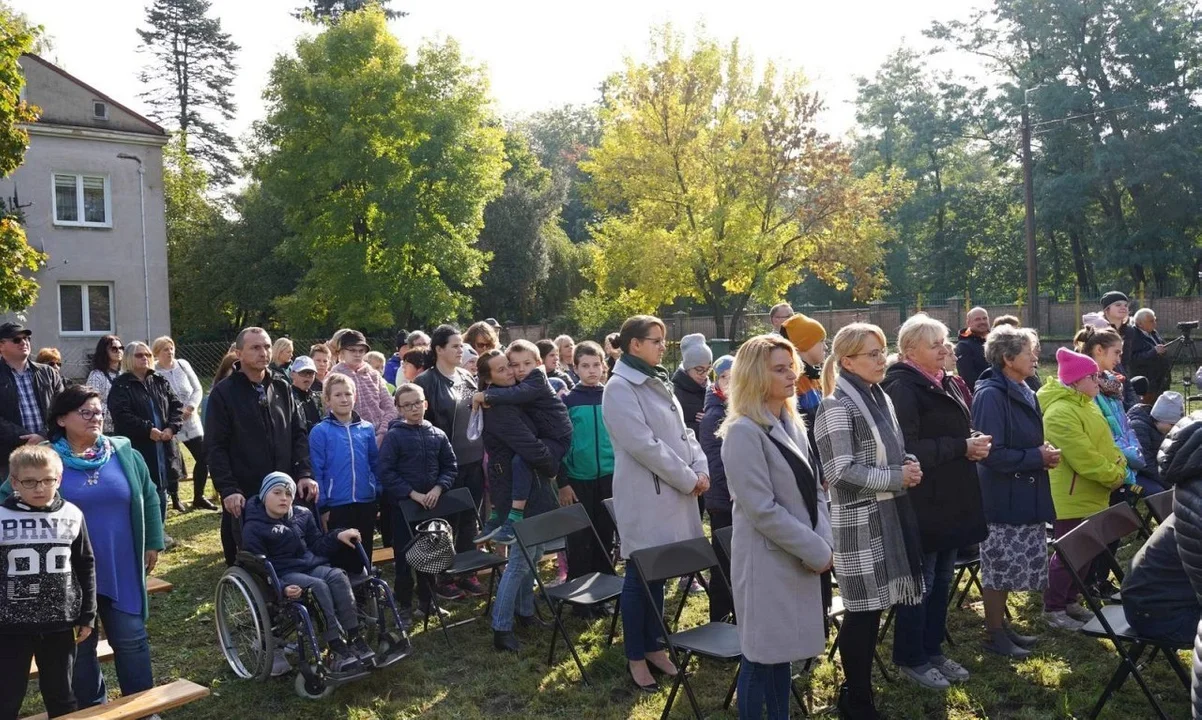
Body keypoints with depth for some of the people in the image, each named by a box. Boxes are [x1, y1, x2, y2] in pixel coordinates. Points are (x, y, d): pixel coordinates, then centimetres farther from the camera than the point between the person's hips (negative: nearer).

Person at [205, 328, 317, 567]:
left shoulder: (282, 388, 10)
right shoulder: (223, 392, -3)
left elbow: (298, 434, 11)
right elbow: (216, 448, -7)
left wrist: (304, 473, -3)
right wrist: (228, 489, -17)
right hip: (243, 495, -4)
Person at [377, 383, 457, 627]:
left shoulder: (438, 435, 5)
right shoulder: (394, 436, -7)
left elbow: (450, 467, 8)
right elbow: (385, 472, -12)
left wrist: (438, 489, -9)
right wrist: (414, 494, -16)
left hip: (432, 504, 4)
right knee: (405, 557, 3)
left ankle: (426, 599, 27)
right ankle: (404, 605, 15)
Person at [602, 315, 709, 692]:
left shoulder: (659, 383, 13)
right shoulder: (620, 388, -14)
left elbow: (682, 431, 15)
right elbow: (644, 445, -20)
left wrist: (701, 469, -1)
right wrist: (688, 479, -15)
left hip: (674, 492, 8)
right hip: (645, 497, -8)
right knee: (640, 576, 2)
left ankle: (653, 646, 28)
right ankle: (636, 657, 15)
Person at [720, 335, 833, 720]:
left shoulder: (792, 424, 10)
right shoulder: (743, 432, -16)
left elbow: (814, 489, 13)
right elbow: (763, 510, -20)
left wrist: (825, 541, -2)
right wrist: (817, 551, -15)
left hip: (798, 558, 8)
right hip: (767, 561, -8)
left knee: (782, 650, 17)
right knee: (761, 656, 3)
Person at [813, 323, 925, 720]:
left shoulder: (882, 398, 13)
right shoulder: (837, 407, -14)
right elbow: (841, 472, -20)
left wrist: (911, 466, 2)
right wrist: (897, 478, -14)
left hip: (891, 515, 8)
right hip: (859, 522, -8)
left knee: (873, 607, 14)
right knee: (862, 610, 0)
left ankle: (857, 688, 28)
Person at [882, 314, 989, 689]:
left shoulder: (945, 384, 12)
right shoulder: (902, 389, -15)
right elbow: (908, 449, -23)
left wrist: (974, 443, 3)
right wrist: (962, 448, -20)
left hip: (951, 500, 9)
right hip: (922, 505, -9)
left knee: (941, 581, 16)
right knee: (920, 583, 2)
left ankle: (933, 650, 29)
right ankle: (910, 658, 16)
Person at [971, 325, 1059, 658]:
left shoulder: (1024, 393, 9)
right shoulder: (991, 395, -19)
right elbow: (991, 453, -23)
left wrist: (1045, 453, 1)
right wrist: (1037, 457, -16)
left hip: (1023, 494, 9)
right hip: (1001, 496, -9)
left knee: (1010, 566, 16)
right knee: (999, 567, 2)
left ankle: (1001, 625, 29)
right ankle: (994, 635, 14)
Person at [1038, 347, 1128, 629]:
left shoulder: (1086, 404, 12)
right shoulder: (1060, 412, -23)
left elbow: (1105, 442, 16)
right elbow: (1084, 457, -25)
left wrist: (1119, 465, -1)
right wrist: (1114, 476, -17)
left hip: (1091, 496, 10)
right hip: (1072, 498, -10)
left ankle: (1070, 602, 29)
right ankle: (1053, 609, 12)